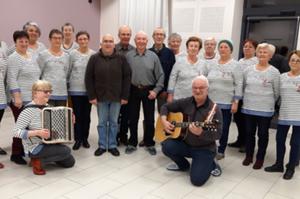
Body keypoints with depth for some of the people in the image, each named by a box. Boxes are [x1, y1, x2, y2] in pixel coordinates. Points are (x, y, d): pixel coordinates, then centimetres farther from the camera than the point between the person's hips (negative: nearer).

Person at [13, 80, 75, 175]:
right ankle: (38, 161, -6)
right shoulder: (29, 110, -21)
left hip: (48, 143, 8)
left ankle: (46, 156, 17)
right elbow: (16, 132, -24)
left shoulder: (47, 106, 2)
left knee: (70, 162, 7)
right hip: (34, 147, -8)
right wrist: (37, 133, -33)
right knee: (66, 151, -21)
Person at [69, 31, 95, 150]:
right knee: (77, 115, 4)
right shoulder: (72, 54, -2)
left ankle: (85, 138, 22)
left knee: (86, 115, 8)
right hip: (75, 89, -1)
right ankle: (78, 139, 16)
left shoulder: (94, 54, -1)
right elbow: (68, 71, 3)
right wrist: (67, 85, 2)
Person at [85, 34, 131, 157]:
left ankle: (112, 146, 21)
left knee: (114, 122, 9)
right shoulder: (94, 58, -2)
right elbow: (88, 78, -2)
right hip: (100, 97, 0)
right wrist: (92, 96, -7)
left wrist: (125, 96, -6)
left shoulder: (121, 58, -1)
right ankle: (102, 146, 21)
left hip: (116, 97, 0)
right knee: (102, 122, 9)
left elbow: (127, 77, -2)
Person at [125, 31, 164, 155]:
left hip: (149, 91, 0)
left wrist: (156, 90, -8)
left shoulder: (153, 56, -1)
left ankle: (149, 143, 23)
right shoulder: (128, 56, -1)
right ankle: (132, 143, 24)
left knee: (149, 119, 7)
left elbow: (160, 75, -1)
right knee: (133, 119, 10)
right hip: (133, 90, 0)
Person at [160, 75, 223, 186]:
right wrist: (164, 121, -9)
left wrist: (200, 133, -37)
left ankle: (210, 164, 15)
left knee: (197, 180, -20)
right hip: (186, 144, 5)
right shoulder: (186, 103, -1)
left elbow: (218, 134, -20)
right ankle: (184, 165, 10)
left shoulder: (214, 109, -15)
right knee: (167, 146, -22)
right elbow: (166, 106, 10)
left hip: (204, 149, -5)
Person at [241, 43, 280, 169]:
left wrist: (269, 103, 8)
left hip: (265, 110, -3)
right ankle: (248, 156, 28)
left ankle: (260, 158, 23)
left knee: (263, 134, 8)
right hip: (248, 108, 3)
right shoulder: (248, 70, 2)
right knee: (249, 133, 12)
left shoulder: (274, 72, -6)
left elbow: (276, 92, 1)